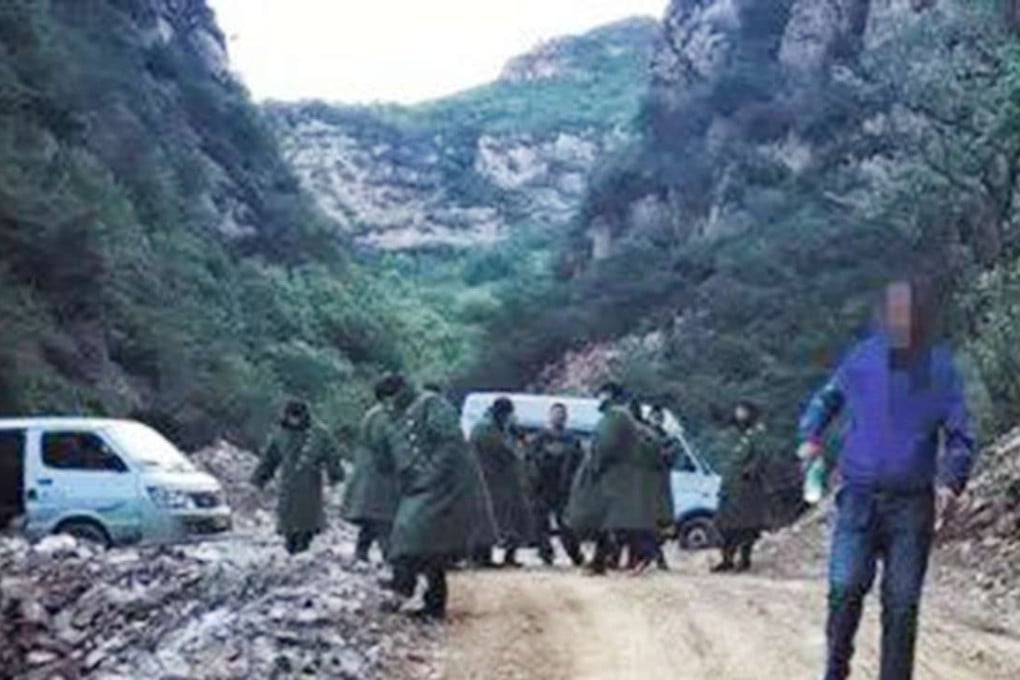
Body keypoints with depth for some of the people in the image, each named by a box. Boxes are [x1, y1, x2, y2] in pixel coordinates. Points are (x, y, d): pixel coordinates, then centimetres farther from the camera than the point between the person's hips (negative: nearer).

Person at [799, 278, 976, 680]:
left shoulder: (942, 370, -3)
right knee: (846, 587, -14)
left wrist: (950, 482, -15)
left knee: (902, 605, 3)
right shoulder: (862, 359, -1)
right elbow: (826, 398, 19)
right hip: (859, 498, 0)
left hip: (912, 504, 0)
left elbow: (960, 438, 1)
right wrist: (811, 437, 5)